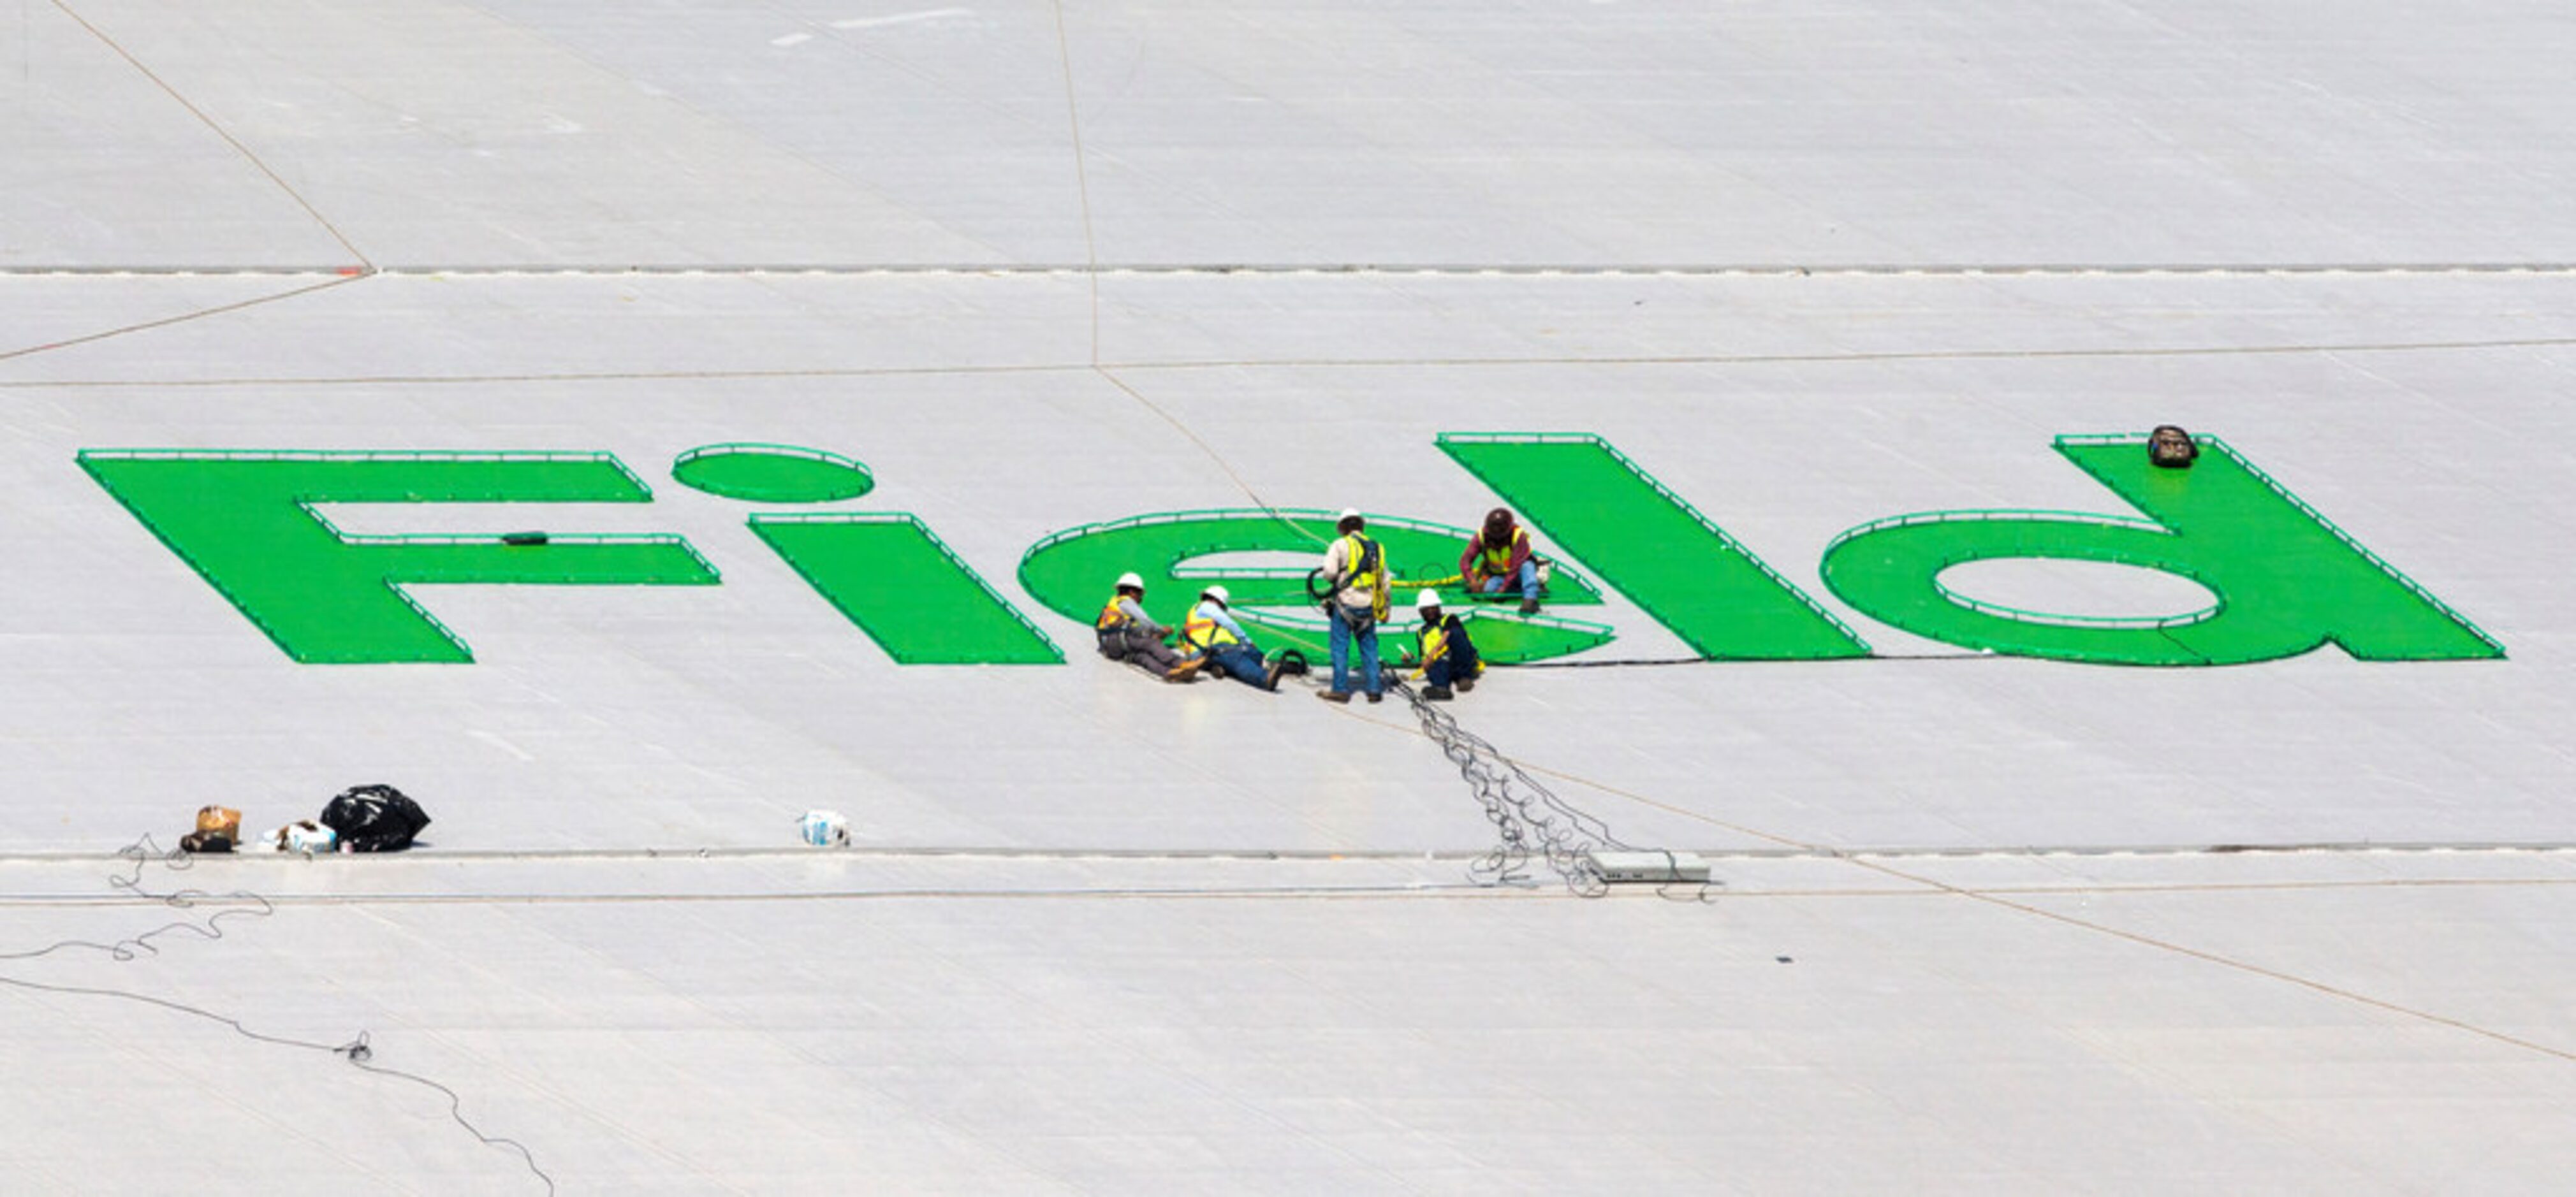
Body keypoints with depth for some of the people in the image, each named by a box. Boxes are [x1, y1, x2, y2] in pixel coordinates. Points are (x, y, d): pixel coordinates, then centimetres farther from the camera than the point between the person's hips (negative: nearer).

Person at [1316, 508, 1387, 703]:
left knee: (1340, 648, 2)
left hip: (1346, 604, -4)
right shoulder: (1376, 548, 11)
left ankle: (1341, 689, 0)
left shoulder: (1341, 545, -5)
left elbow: (1329, 573, -14)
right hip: (1368, 606, 4)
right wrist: (1385, 609, 23)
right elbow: (1385, 582, 15)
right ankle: (1374, 689, 9)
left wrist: (1336, 579, 10)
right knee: (1369, 649, 11)